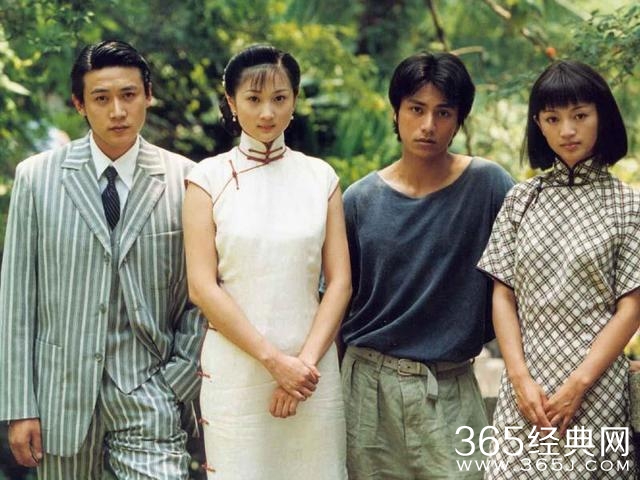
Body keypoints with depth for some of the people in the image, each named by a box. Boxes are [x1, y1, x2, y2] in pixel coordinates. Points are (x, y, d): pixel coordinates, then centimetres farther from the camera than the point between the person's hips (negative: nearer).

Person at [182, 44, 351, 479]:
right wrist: (274, 360, -11)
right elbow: (203, 286, -6)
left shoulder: (321, 177, 7)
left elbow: (340, 282, 4)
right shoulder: (208, 178, 1)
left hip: (311, 366, 2)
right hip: (235, 366, -2)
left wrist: (306, 360, -10)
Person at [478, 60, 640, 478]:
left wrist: (577, 386, -11)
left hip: (595, 385, -2)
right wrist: (521, 378, -7)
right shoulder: (522, 199, 8)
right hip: (526, 385, 2)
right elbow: (503, 295, 5)